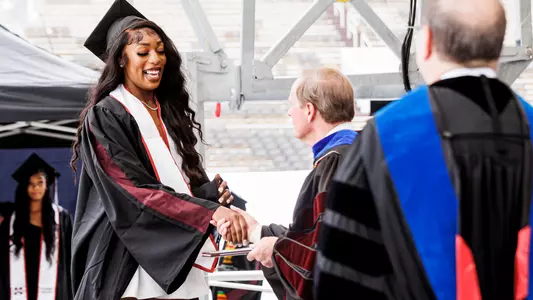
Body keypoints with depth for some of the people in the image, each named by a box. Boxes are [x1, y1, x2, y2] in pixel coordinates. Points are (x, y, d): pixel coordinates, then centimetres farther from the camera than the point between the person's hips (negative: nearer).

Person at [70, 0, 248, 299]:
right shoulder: (104, 118, -8)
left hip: (178, 266, 7)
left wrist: (213, 193, -4)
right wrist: (210, 212, -29)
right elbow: (135, 192, -20)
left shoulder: (169, 112, 14)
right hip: (131, 270, -6)